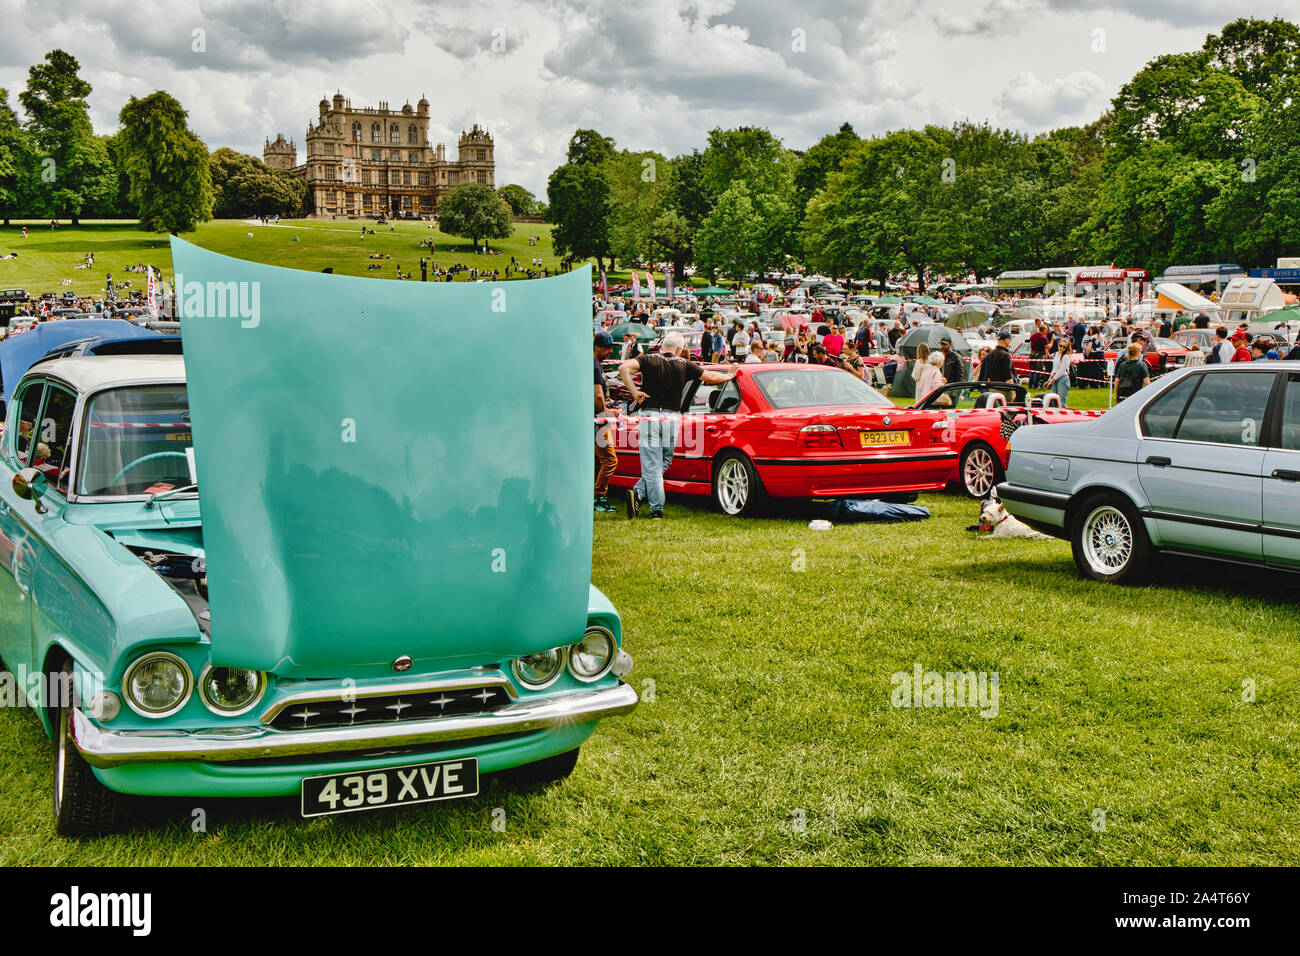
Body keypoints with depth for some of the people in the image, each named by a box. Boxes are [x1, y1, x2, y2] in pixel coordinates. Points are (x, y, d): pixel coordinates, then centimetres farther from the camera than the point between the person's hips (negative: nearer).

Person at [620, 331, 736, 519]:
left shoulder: (649, 360, 4)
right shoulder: (684, 365, 5)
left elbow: (624, 368, -13)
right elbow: (712, 377, 13)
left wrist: (634, 392, -10)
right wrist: (730, 375, 31)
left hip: (649, 417, 0)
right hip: (672, 418, 0)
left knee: (652, 466, 1)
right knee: (664, 463, 14)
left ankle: (657, 509, -5)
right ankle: (638, 493, 1)